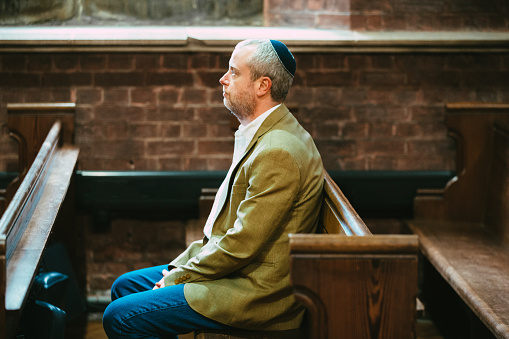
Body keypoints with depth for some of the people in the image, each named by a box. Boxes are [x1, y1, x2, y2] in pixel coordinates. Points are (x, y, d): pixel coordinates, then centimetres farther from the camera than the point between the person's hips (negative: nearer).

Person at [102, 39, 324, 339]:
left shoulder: (278, 152, -25)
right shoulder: (264, 134, 11)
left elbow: (242, 244, -24)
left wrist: (179, 276, -12)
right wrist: (185, 262, 6)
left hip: (256, 292, -11)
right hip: (240, 271, 11)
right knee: (124, 286, 16)